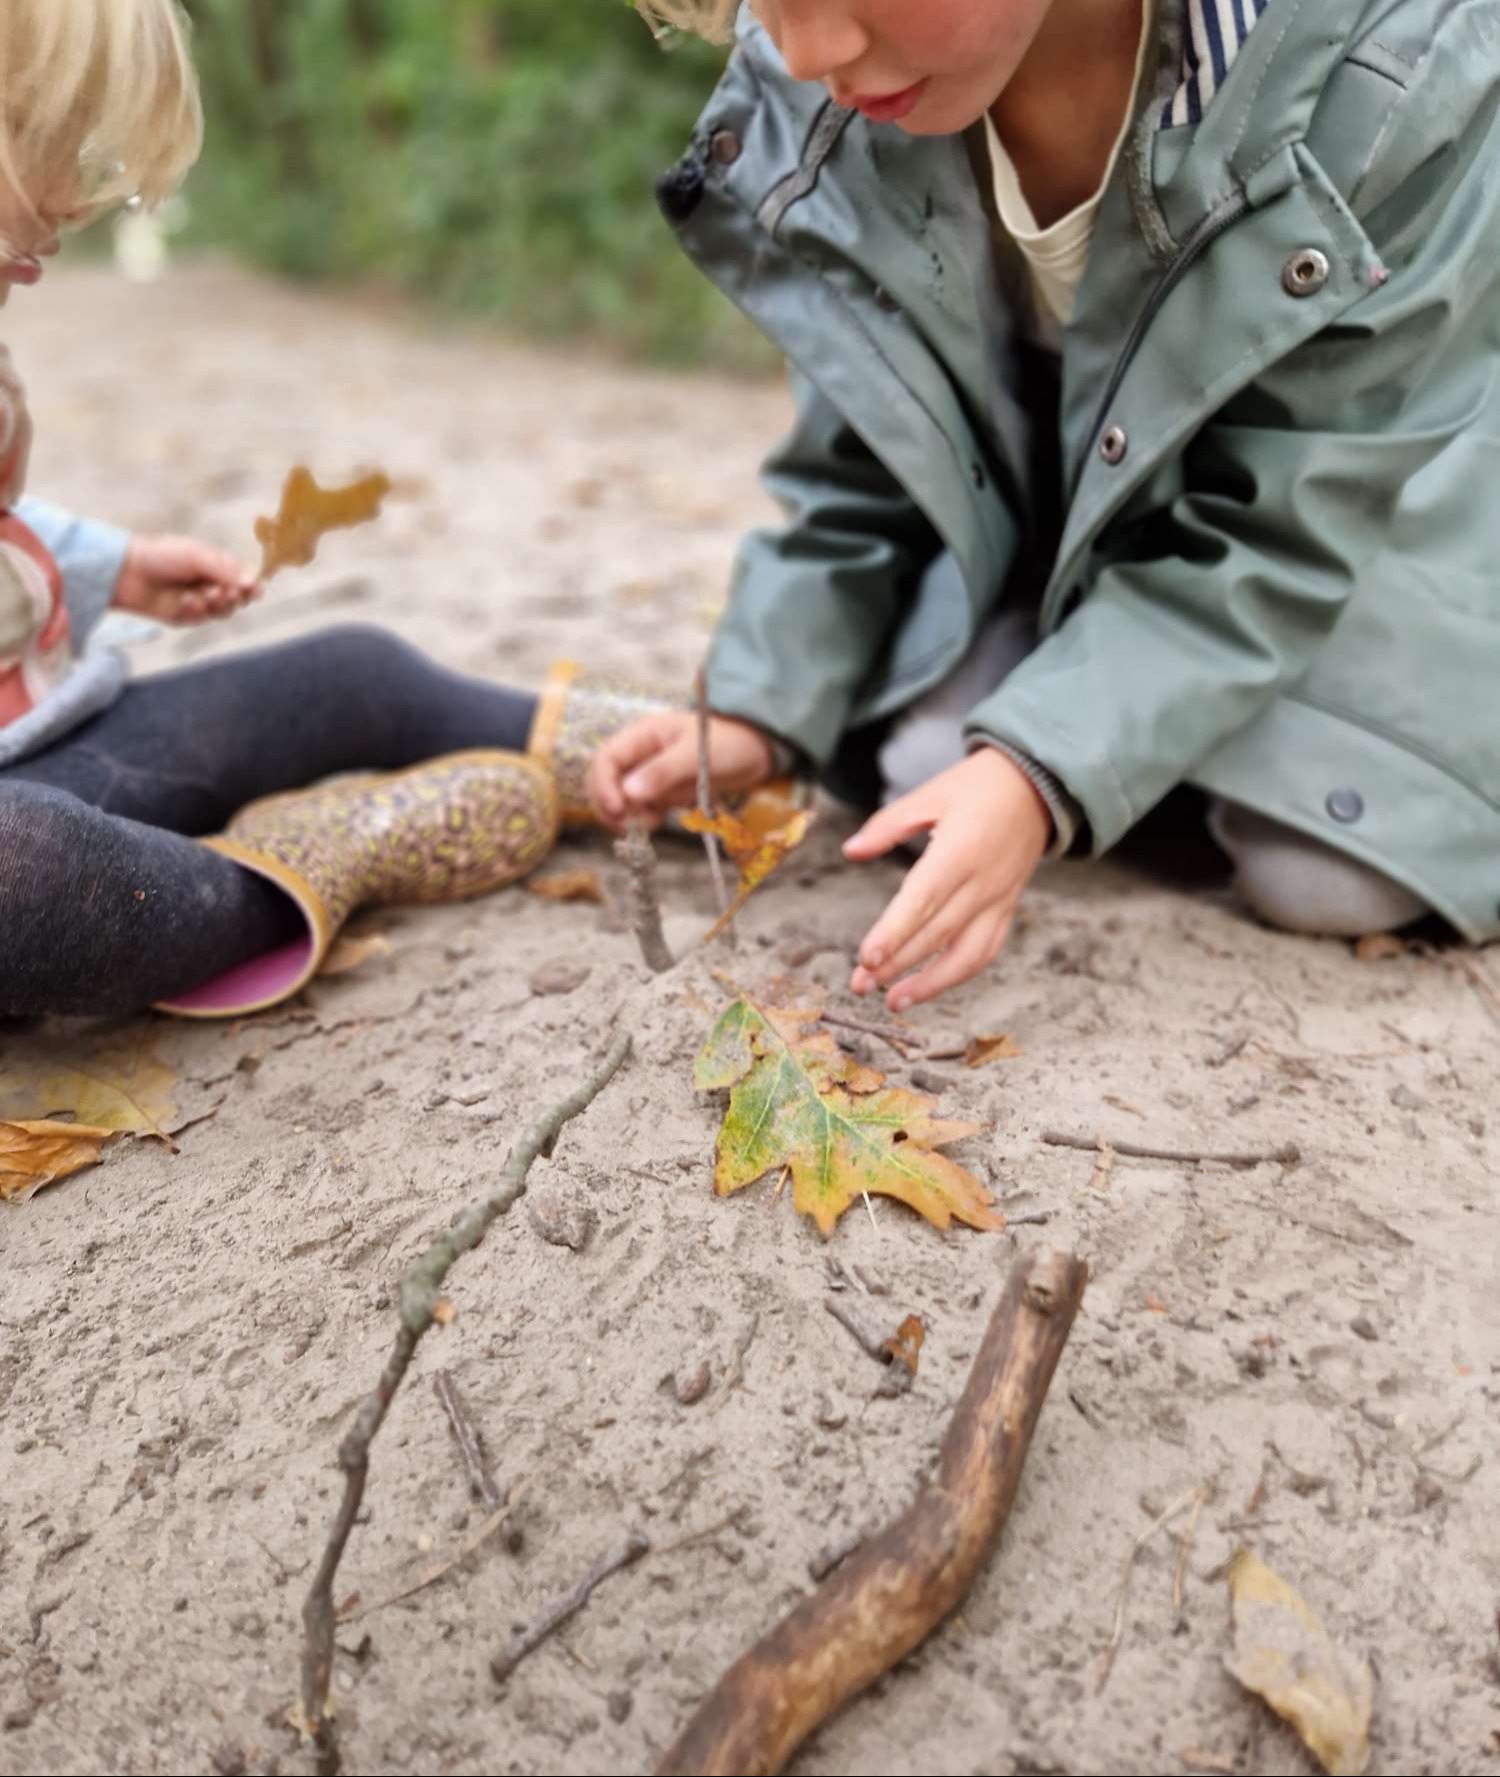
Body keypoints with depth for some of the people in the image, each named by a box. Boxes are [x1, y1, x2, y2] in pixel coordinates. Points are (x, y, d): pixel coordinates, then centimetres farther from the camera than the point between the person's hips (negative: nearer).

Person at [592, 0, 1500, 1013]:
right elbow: (864, 459, -8)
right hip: (1050, 504, 3)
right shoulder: (805, 97, -22)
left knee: (1333, 877, -20)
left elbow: (1284, 509, -28)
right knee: (923, 774, -17)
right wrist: (757, 712, -18)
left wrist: (1048, 766, -39)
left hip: (1362, 464, -2)